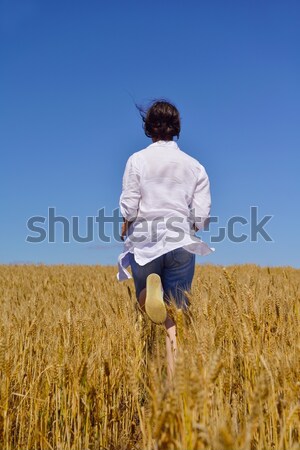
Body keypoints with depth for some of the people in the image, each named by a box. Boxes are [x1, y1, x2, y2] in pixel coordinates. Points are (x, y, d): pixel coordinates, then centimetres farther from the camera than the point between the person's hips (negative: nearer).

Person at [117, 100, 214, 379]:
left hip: (145, 243, -1)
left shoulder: (137, 160, 0)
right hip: (181, 244, 1)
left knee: (144, 302, 17)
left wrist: (125, 229, 15)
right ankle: (173, 376, -5)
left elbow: (129, 208, -6)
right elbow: (201, 216, 2)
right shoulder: (194, 166, 6)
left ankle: (150, 291, -19)